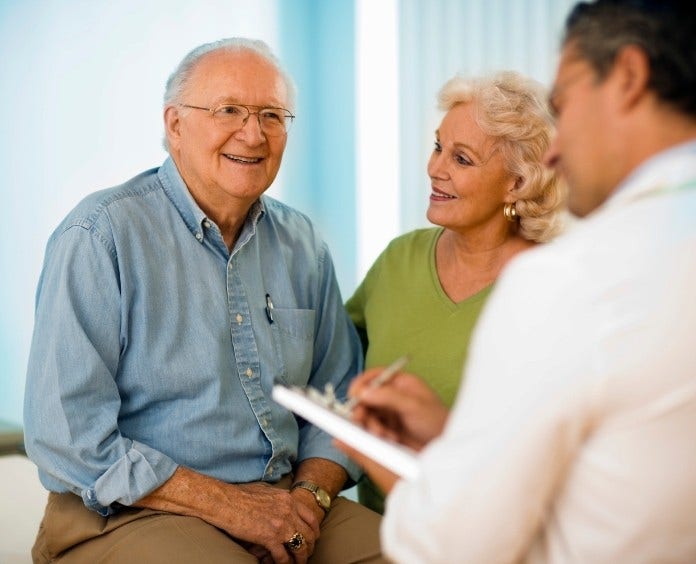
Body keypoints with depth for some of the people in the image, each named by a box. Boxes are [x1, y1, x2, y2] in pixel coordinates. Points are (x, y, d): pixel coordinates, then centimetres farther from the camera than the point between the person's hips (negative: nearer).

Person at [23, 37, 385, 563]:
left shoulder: (301, 244, 10)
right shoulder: (99, 237, -8)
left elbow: (339, 397, 15)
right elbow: (65, 435, -14)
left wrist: (311, 493, -5)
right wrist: (225, 504, -16)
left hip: (285, 503, 5)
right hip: (135, 513, -5)